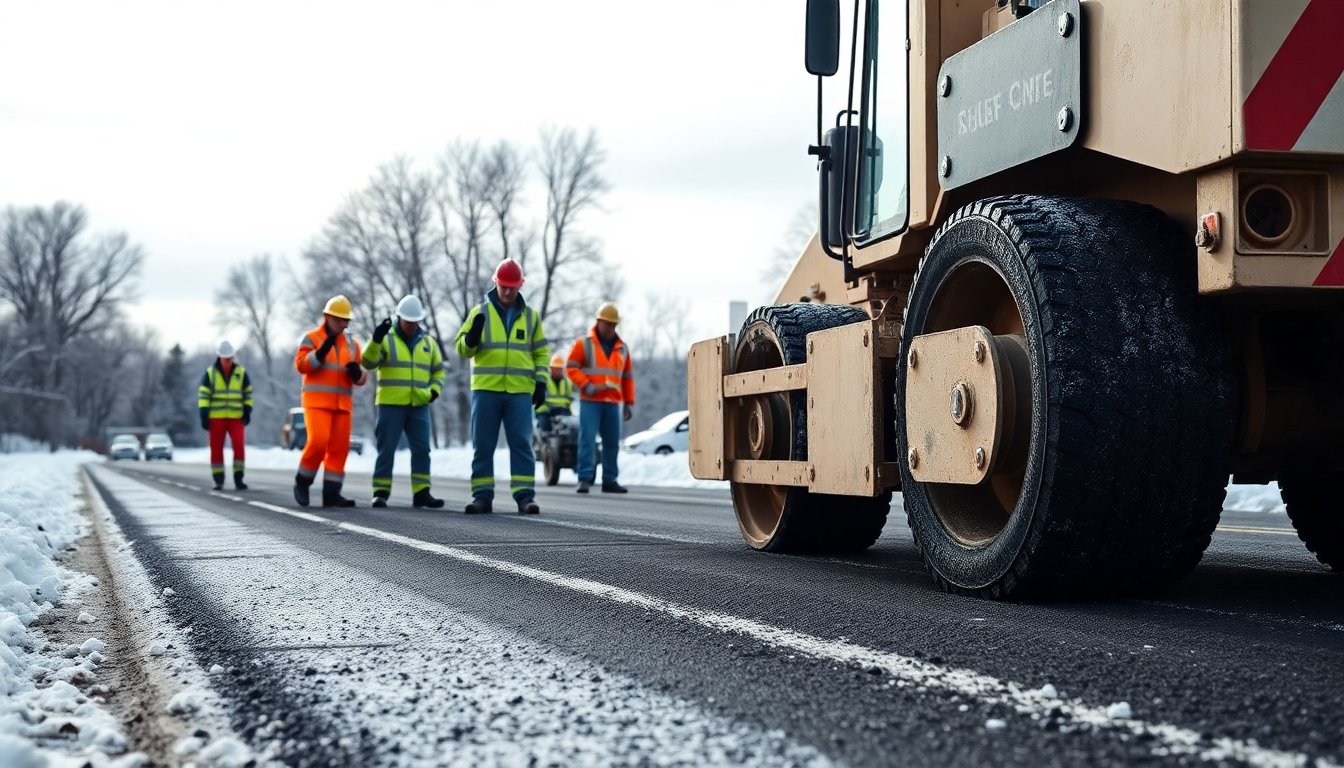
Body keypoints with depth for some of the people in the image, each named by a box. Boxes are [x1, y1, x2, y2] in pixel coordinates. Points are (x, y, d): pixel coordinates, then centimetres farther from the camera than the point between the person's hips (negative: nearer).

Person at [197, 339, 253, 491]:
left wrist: (247, 412, 1)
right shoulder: (210, 373, 1)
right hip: (216, 418, 0)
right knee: (216, 449, 0)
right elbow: (203, 395, -1)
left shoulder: (241, 372, 4)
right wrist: (204, 415, -9)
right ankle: (219, 481, 8)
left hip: (236, 417, 0)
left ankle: (238, 479, -7)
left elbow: (248, 393, 10)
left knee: (238, 445, -14)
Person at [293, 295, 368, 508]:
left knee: (339, 447, -1)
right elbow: (301, 365, -10)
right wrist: (321, 351, -23)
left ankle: (331, 493, 3)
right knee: (318, 442, -18)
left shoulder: (352, 344, 16)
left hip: (342, 404, 5)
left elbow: (361, 378, 15)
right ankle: (303, 482, 3)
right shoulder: (311, 338, 3)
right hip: (317, 401, -5)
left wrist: (357, 373, -8)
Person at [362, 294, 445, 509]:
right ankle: (380, 492, 3)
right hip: (391, 405, -4)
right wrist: (375, 340, -27)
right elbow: (369, 362, -12)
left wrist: (434, 390, 6)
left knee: (421, 450, 0)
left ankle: (421, 493, 4)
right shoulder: (386, 339, 2)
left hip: (419, 406, 4)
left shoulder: (428, 342, 14)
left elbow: (438, 370, 24)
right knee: (387, 450, -1)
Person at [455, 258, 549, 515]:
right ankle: (482, 495, 8)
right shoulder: (480, 312, 6)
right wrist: (471, 339, -17)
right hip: (486, 390, 0)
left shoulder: (530, 316, 11)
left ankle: (525, 496, -3)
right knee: (483, 445, 2)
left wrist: (540, 382, 4)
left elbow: (541, 352, 16)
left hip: (520, 392, 0)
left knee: (521, 443, -4)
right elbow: (462, 348, 5)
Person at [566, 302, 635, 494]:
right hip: (590, 401, -4)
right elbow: (571, 367, -1)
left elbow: (627, 377, 19)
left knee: (612, 442, 4)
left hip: (613, 403, 4)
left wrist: (629, 402, 14)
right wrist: (586, 385, -13)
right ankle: (585, 478, -9)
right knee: (587, 439, -10)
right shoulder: (584, 344, 3)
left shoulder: (622, 348, 16)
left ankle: (610, 480, 11)